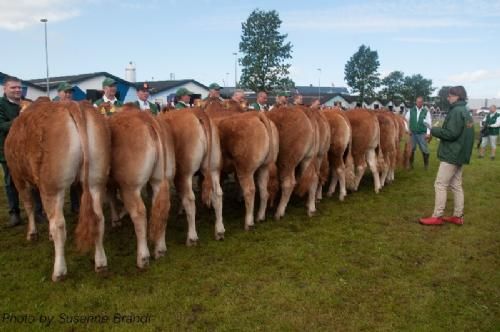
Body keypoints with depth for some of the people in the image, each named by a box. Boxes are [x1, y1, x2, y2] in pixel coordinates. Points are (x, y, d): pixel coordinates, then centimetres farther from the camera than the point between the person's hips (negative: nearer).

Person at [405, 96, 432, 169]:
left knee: (425, 150, 0)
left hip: (422, 134, -1)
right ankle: (410, 164, 19)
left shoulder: (426, 112, 0)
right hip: (412, 133, 1)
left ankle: (426, 164, 15)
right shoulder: (411, 111, 4)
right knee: (411, 149, 7)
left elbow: (429, 123, -2)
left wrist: (428, 133, -9)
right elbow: (406, 120, 7)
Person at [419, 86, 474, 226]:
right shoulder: (466, 112, 15)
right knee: (456, 186, 13)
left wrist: (434, 130, -9)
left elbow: (451, 133, -22)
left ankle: (437, 217, -1)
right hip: (460, 154, 10)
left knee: (440, 185, -5)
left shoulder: (456, 111, -16)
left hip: (451, 154, -10)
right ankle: (458, 216, 18)